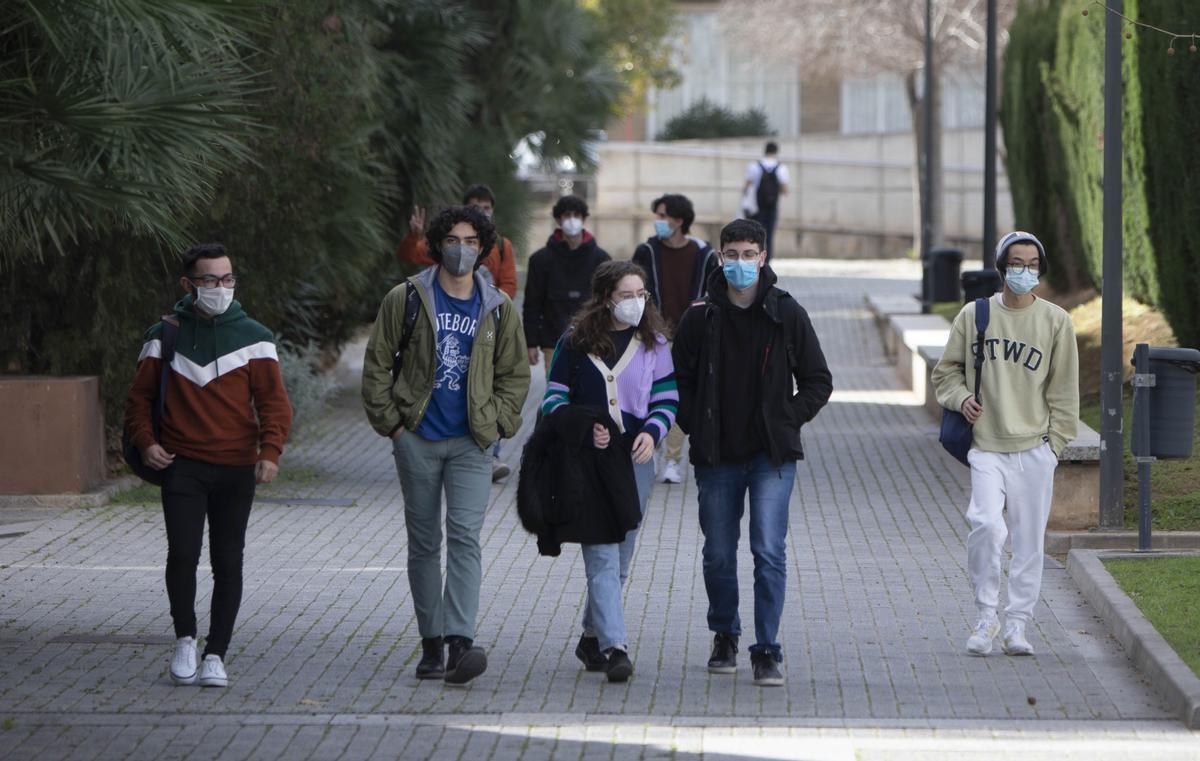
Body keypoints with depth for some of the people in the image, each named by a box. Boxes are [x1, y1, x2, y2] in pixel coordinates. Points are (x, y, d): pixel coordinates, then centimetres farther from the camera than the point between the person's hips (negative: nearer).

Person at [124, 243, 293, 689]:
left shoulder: (253, 338, 6)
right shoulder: (164, 336, 8)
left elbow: (273, 400, 1)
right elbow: (140, 396, 12)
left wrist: (270, 452, -14)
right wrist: (145, 442, -5)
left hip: (236, 468, 0)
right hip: (181, 466, 0)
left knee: (228, 564, 2)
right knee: (182, 553, -13)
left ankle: (215, 655, 11)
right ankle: (185, 640, 7)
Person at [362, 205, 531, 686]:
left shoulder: (498, 308, 6)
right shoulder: (407, 299, 1)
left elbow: (515, 374, 14)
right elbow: (377, 363, 5)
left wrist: (496, 424, 2)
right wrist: (390, 422, -1)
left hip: (471, 445, 0)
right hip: (417, 440, 0)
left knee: (465, 536, -14)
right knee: (424, 543, 6)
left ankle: (460, 642, -23)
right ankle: (432, 645, 14)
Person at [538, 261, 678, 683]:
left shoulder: (654, 345, 6)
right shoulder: (575, 344, 0)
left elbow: (668, 399, 8)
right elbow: (554, 397, 4)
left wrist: (651, 432, -12)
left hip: (635, 460, 3)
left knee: (619, 559, 10)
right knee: (602, 556, -12)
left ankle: (592, 637, 27)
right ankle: (614, 646, -19)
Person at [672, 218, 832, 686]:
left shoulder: (786, 315, 0)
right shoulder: (701, 318, 2)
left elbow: (818, 381, 7)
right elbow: (679, 380, 9)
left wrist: (788, 420, -4)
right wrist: (695, 426, -4)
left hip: (772, 455, -2)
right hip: (716, 456, 2)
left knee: (769, 552, -11)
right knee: (719, 555, 10)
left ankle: (767, 652, -7)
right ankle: (724, 637, 31)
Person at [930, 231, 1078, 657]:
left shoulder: (1056, 321, 5)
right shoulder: (974, 315, 6)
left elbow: (1064, 389, 7)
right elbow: (946, 370, 16)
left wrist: (1055, 442, 0)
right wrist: (960, 397, -4)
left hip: (1034, 450, 1)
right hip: (986, 447, -1)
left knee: (1029, 540, 2)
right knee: (986, 525, -18)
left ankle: (1017, 625, 12)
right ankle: (986, 618, -3)